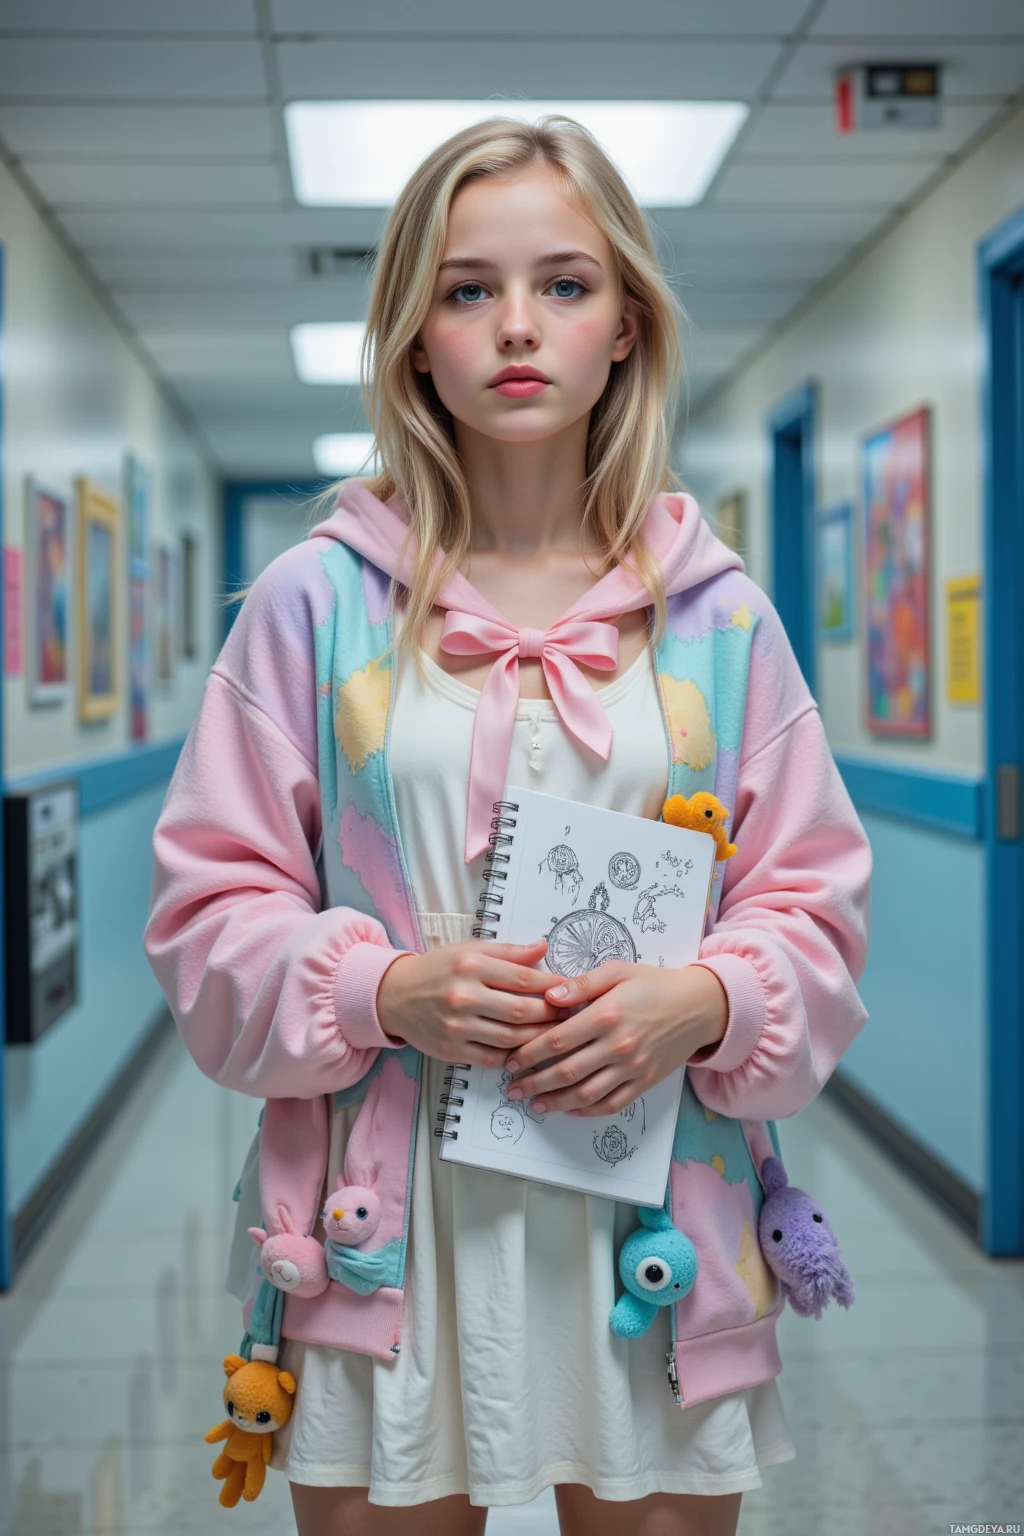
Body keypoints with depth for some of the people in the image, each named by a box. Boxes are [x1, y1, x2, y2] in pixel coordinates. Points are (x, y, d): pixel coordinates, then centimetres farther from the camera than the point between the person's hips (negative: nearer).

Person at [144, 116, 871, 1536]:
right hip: (387, 1235, -1)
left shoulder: (719, 616, 3)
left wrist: (706, 1002, -14)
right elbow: (212, 911, 0)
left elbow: (817, 903, 6)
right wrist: (385, 990, -17)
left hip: (653, 1223, 2)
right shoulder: (314, 603, 0)